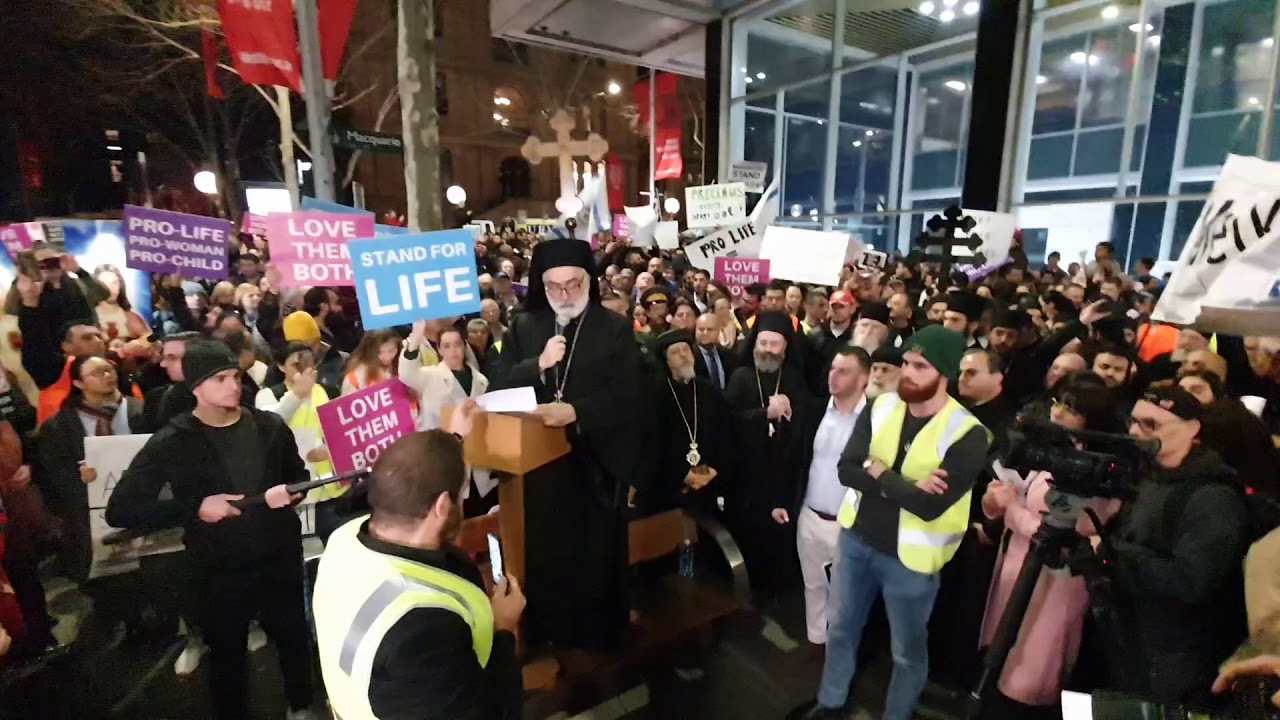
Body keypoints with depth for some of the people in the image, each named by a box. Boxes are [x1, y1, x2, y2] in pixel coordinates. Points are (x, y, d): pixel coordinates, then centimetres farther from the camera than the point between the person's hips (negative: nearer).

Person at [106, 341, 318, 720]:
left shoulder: (270, 426, -3)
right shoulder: (171, 443, -11)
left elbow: (299, 477, 9)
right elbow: (120, 510, -11)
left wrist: (287, 492, -14)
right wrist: (195, 507, -20)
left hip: (281, 559, 3)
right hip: (219, 570, -2)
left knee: (294, 639, 18)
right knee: (227, 655, 17)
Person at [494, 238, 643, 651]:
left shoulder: (616, 330, -2)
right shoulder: (523, 327, 7)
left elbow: (626, 395, -11)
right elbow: (502, 388, 1)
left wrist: (577, 411, -25)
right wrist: (539, 365, -16)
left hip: (597, 463, -2)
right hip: (540, 462, 3)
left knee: (596, 557, 8)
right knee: (545, 555, 11)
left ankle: (599, 642, 28)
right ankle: (548, 639, 32)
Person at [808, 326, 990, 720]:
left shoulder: (967, 435, -19)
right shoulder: (880, 407, -5)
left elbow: (930, 505, -26)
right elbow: (847, 469, -14)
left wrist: (879, 473, -17)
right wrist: (905, 485, -24)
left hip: (909, 556, -4)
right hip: (856, 537, 5)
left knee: (907, 651, 19)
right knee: (840, 628, 22)